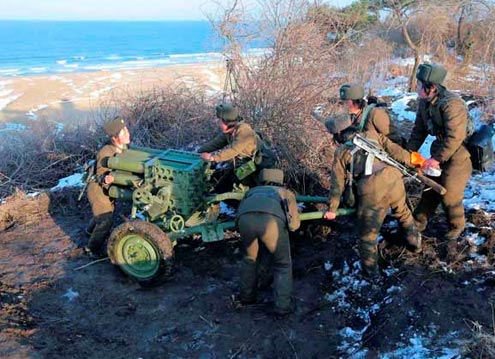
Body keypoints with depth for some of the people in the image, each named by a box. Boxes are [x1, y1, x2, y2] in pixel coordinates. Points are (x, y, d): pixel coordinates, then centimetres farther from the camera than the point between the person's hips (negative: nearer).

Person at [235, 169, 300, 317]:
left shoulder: (253, 191, 44)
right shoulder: (286, 193, 39)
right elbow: (294, 224, 29)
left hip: (246, 217, 2)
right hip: (271, 218, -2)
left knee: (251, 257, 31)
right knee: (283, 263, 21)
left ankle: (247, 295, 42)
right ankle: (283, 305, 19)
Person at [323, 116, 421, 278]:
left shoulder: (341, 152, 11)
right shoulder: (371, 135, 15)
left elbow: (337, 183, 12)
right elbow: (395, 150, 8)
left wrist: (332, 208, 20)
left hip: (372, 192, -4)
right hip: (394, 180, 4)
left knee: (368, 233, 15)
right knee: (403, 213, 34)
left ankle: (371, 270, 28)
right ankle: (415, 243, 53)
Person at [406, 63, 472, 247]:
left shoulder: (452, 105, -29)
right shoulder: (424, 103, -2)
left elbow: (455, 138, -31)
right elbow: (419, 131, 6)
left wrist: (437, 159, -27)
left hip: (458, 156, -8)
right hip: (438, 153, 8)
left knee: (450, 196, 0)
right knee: (430, 189, 16)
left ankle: (455, 230, 24)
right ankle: (418, 224, 29)